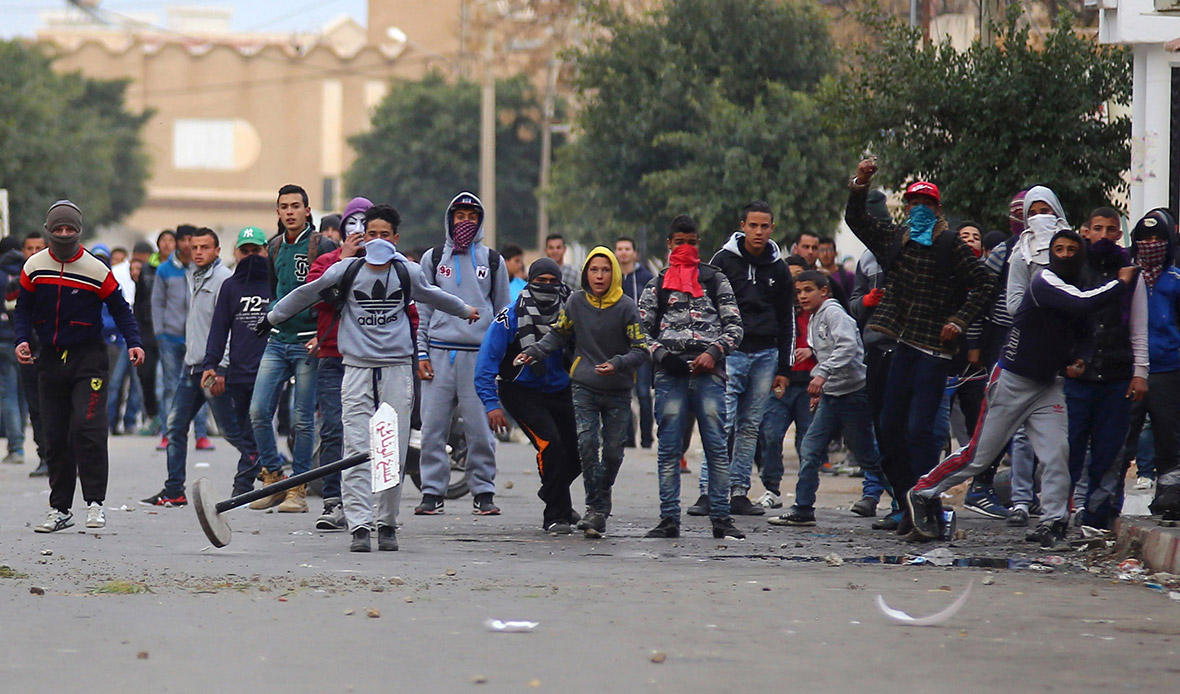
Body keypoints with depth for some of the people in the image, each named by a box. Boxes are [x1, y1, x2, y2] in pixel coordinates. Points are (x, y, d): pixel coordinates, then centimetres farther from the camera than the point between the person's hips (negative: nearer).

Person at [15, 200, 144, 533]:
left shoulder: (96, 270, -6)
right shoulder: (34, 267, 2)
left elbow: (119, 308, 3)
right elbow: (23, 309, 11)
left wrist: (133, 342, -9)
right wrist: (22, 340, -6)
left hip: (88, 358, -4)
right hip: (50, 358, 4)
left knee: (87, 427, -17)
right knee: (55, 436, 7)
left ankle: (95, 502, -12)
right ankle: (60, 509, 15)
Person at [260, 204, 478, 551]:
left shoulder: (408, 273, 8)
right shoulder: (345, 270, 3)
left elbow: (431, 296, 30)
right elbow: (307, 294, 17)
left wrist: (464, 310, 45)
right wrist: (272, 317, 27)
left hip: (397, 368, 1)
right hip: (357, 369, -1)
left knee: (394, 453, -1)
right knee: (357, 452, -9)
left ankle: (387, 524, 10)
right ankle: (359, 526, -12)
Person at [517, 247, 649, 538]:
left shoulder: (626, 307, -8)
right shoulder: (576, 302, -1)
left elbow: (641, 350, -9)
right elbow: (558, 335, 14)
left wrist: (617, 365, -26)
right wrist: (533, 352, -1)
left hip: (618, 392, -1)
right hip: (584, 388, 1)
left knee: (613, 452, 0)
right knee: (587, 444, -15)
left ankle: (602, 493, 29)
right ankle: (596, 509, -9)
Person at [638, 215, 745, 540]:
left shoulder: (715, 280, 13)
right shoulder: (656, 285, 15)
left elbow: (734, 326, 10)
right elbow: (642, 330, 12)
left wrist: (714, 353, -6)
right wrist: (662, 355, -6)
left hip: (709, 372, -1)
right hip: (670, 373, 1)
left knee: (716, 446, -4)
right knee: (669, 449, -1)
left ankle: (721, 517, -1)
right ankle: (669, 518, 1)